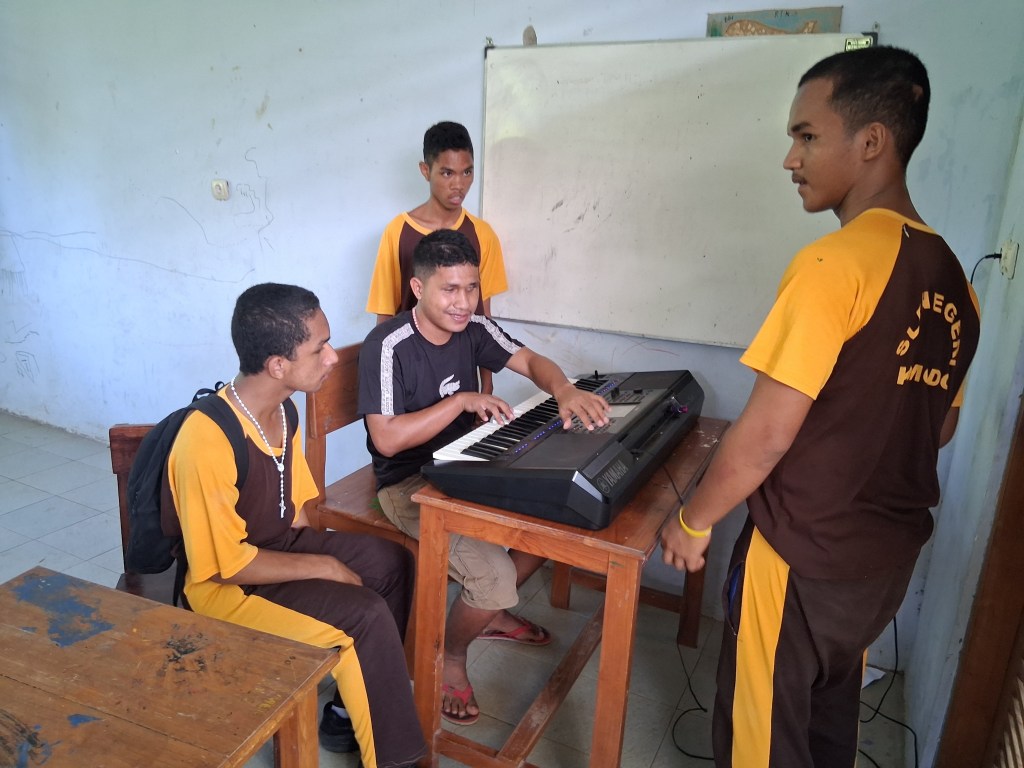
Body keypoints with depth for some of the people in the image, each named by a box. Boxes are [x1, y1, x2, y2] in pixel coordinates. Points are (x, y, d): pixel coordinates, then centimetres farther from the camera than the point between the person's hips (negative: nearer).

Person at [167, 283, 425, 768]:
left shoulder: (282, 409, -4)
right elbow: (226, 565, -26)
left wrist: (330, 553, -6)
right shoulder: (207, 441, -30)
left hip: (278, 545, 8)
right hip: (225, 585, -8)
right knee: (366, 616, -20)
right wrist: (325, 567, -19)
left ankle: (352, 710, 14)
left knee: (391, 563, 1)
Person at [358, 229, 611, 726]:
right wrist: (463, 401, -28)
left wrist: (564, 391, -21)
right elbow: (386, 439, -26)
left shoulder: (472, 328, -1)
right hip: (408, 485, -7)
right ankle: (450, 655, 10)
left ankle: (492, 613, 24)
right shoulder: (388, 346, -22)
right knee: (494, 574, -24)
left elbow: (530, 361, 2)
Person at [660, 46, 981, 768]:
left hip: (802, 557, -7)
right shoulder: (953, 281, 4)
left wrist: (693, 522, -8)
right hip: (887, 555, 8)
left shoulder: (835, 262, -22)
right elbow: (938, 427, 13)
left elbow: (765, 434, -22)